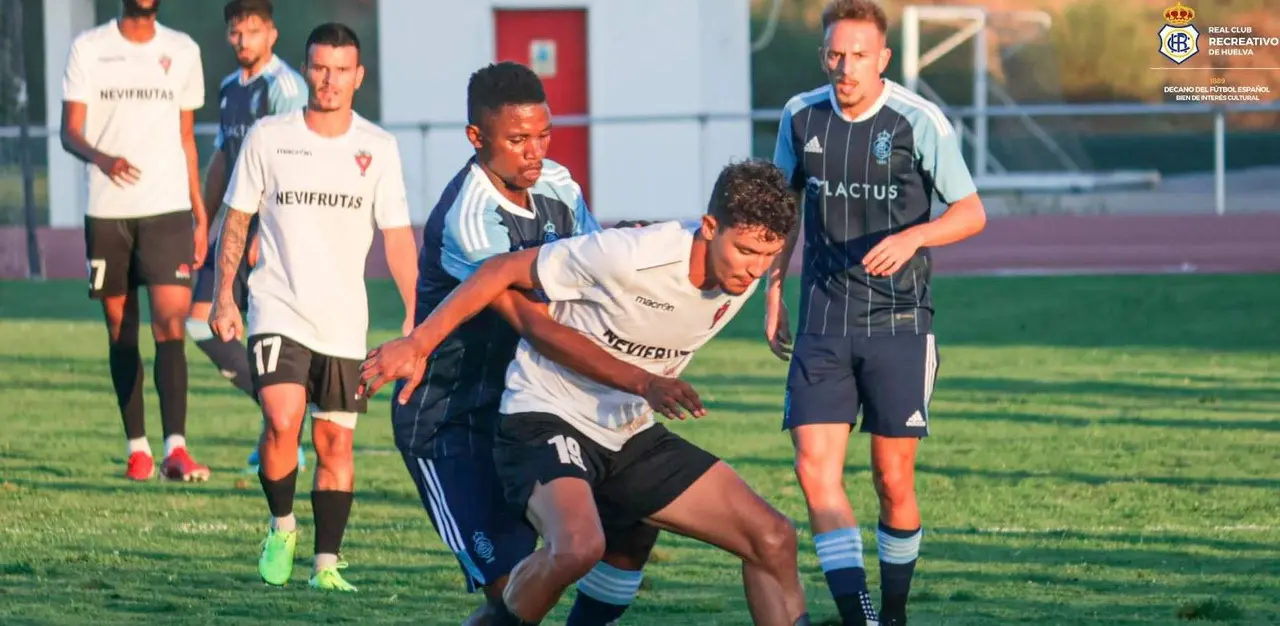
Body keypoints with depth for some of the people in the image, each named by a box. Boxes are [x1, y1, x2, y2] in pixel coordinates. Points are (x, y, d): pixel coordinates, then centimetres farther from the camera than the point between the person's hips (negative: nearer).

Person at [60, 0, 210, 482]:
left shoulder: (182, 51, 10)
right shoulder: (89, 49, 4)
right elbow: (70, 131, 0)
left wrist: (200, 213, 13)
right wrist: (101, 158, -22)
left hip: (168, 208, 0)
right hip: (107, 211, 0)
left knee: (170, 322, -13)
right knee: (120, 328, 5)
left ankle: (175, 448, -20)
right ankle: (136, 446, 13)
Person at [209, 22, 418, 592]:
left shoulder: (378, 148, 2)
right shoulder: (268, 137, 0)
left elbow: (397, 235, 3)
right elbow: (237, 219, 7)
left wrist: (415, 311, -6)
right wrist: (224, 296, 2)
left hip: (344, 321, 2)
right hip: (278, 310, -2)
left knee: (335, 440, 2)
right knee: (282, 422, -20)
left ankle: (326, 563, 11)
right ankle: (281, 526, 4)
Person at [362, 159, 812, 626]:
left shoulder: (742, 277, -7)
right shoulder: (628, 256, -27)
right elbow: (502, 271, -16)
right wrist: (417, 345, -13)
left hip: (632, 434, 7)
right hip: (547, 418, -7)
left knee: (773, 539, -4)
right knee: (579, 546, -36)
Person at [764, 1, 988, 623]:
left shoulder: (919, 122, -9)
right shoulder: (801, 116, 3)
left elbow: (971, 212, -4)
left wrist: (912, 238, -22)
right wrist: (773, 293, 16)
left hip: (899, 321, -3)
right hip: (823, 321, 3)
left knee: (893, 479, 3)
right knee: (814, 468, -13)